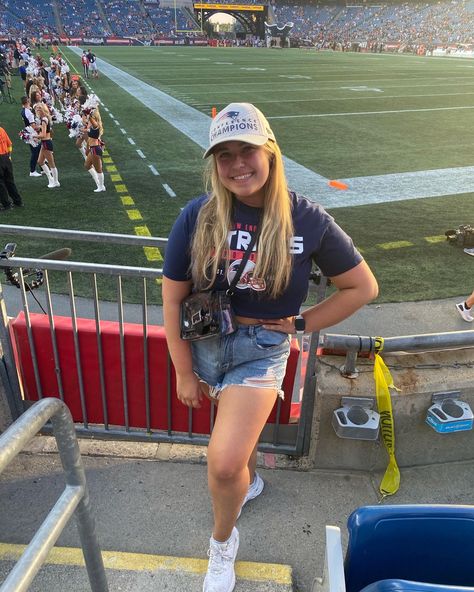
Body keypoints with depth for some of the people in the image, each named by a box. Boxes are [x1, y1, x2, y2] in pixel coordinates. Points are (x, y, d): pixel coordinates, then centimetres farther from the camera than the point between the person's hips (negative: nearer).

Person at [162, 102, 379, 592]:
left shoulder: (306, 219, -13)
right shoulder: (197, 216, -12)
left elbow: (363, 286, -2)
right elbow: (173, 297, -6)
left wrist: (303, 323, -6)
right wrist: (184, 372, -1)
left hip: (263, 349, -2)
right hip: (204, 344, 3)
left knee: (224, 463, -10)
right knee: (242, 426, 25)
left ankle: (223, 541, 25)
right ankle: (250, 480, 62)